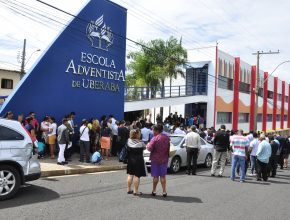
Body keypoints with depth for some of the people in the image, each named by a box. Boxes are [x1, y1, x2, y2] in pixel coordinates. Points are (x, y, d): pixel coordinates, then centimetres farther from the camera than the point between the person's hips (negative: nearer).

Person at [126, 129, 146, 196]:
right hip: (138, 160, -5)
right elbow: (144, 147, 1)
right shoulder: (141, 143, -15)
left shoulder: (128, 141, -5)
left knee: (130, 175, 14)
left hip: (130, 160, 5)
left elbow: (128, 150, 3)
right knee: (137, 176, 1)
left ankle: (129, 189, 23)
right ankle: (136, 191, 4)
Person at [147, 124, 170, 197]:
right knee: (163, 176, 10)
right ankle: (164, 191, 9)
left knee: (155, 176, 5)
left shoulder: (155, 138, -16)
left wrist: (148, 145, 0)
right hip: (164, 159, 4)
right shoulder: (167, 138, 4)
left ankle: (154, 191, 13)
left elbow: (150, 148, -18)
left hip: (155, 159, -4)